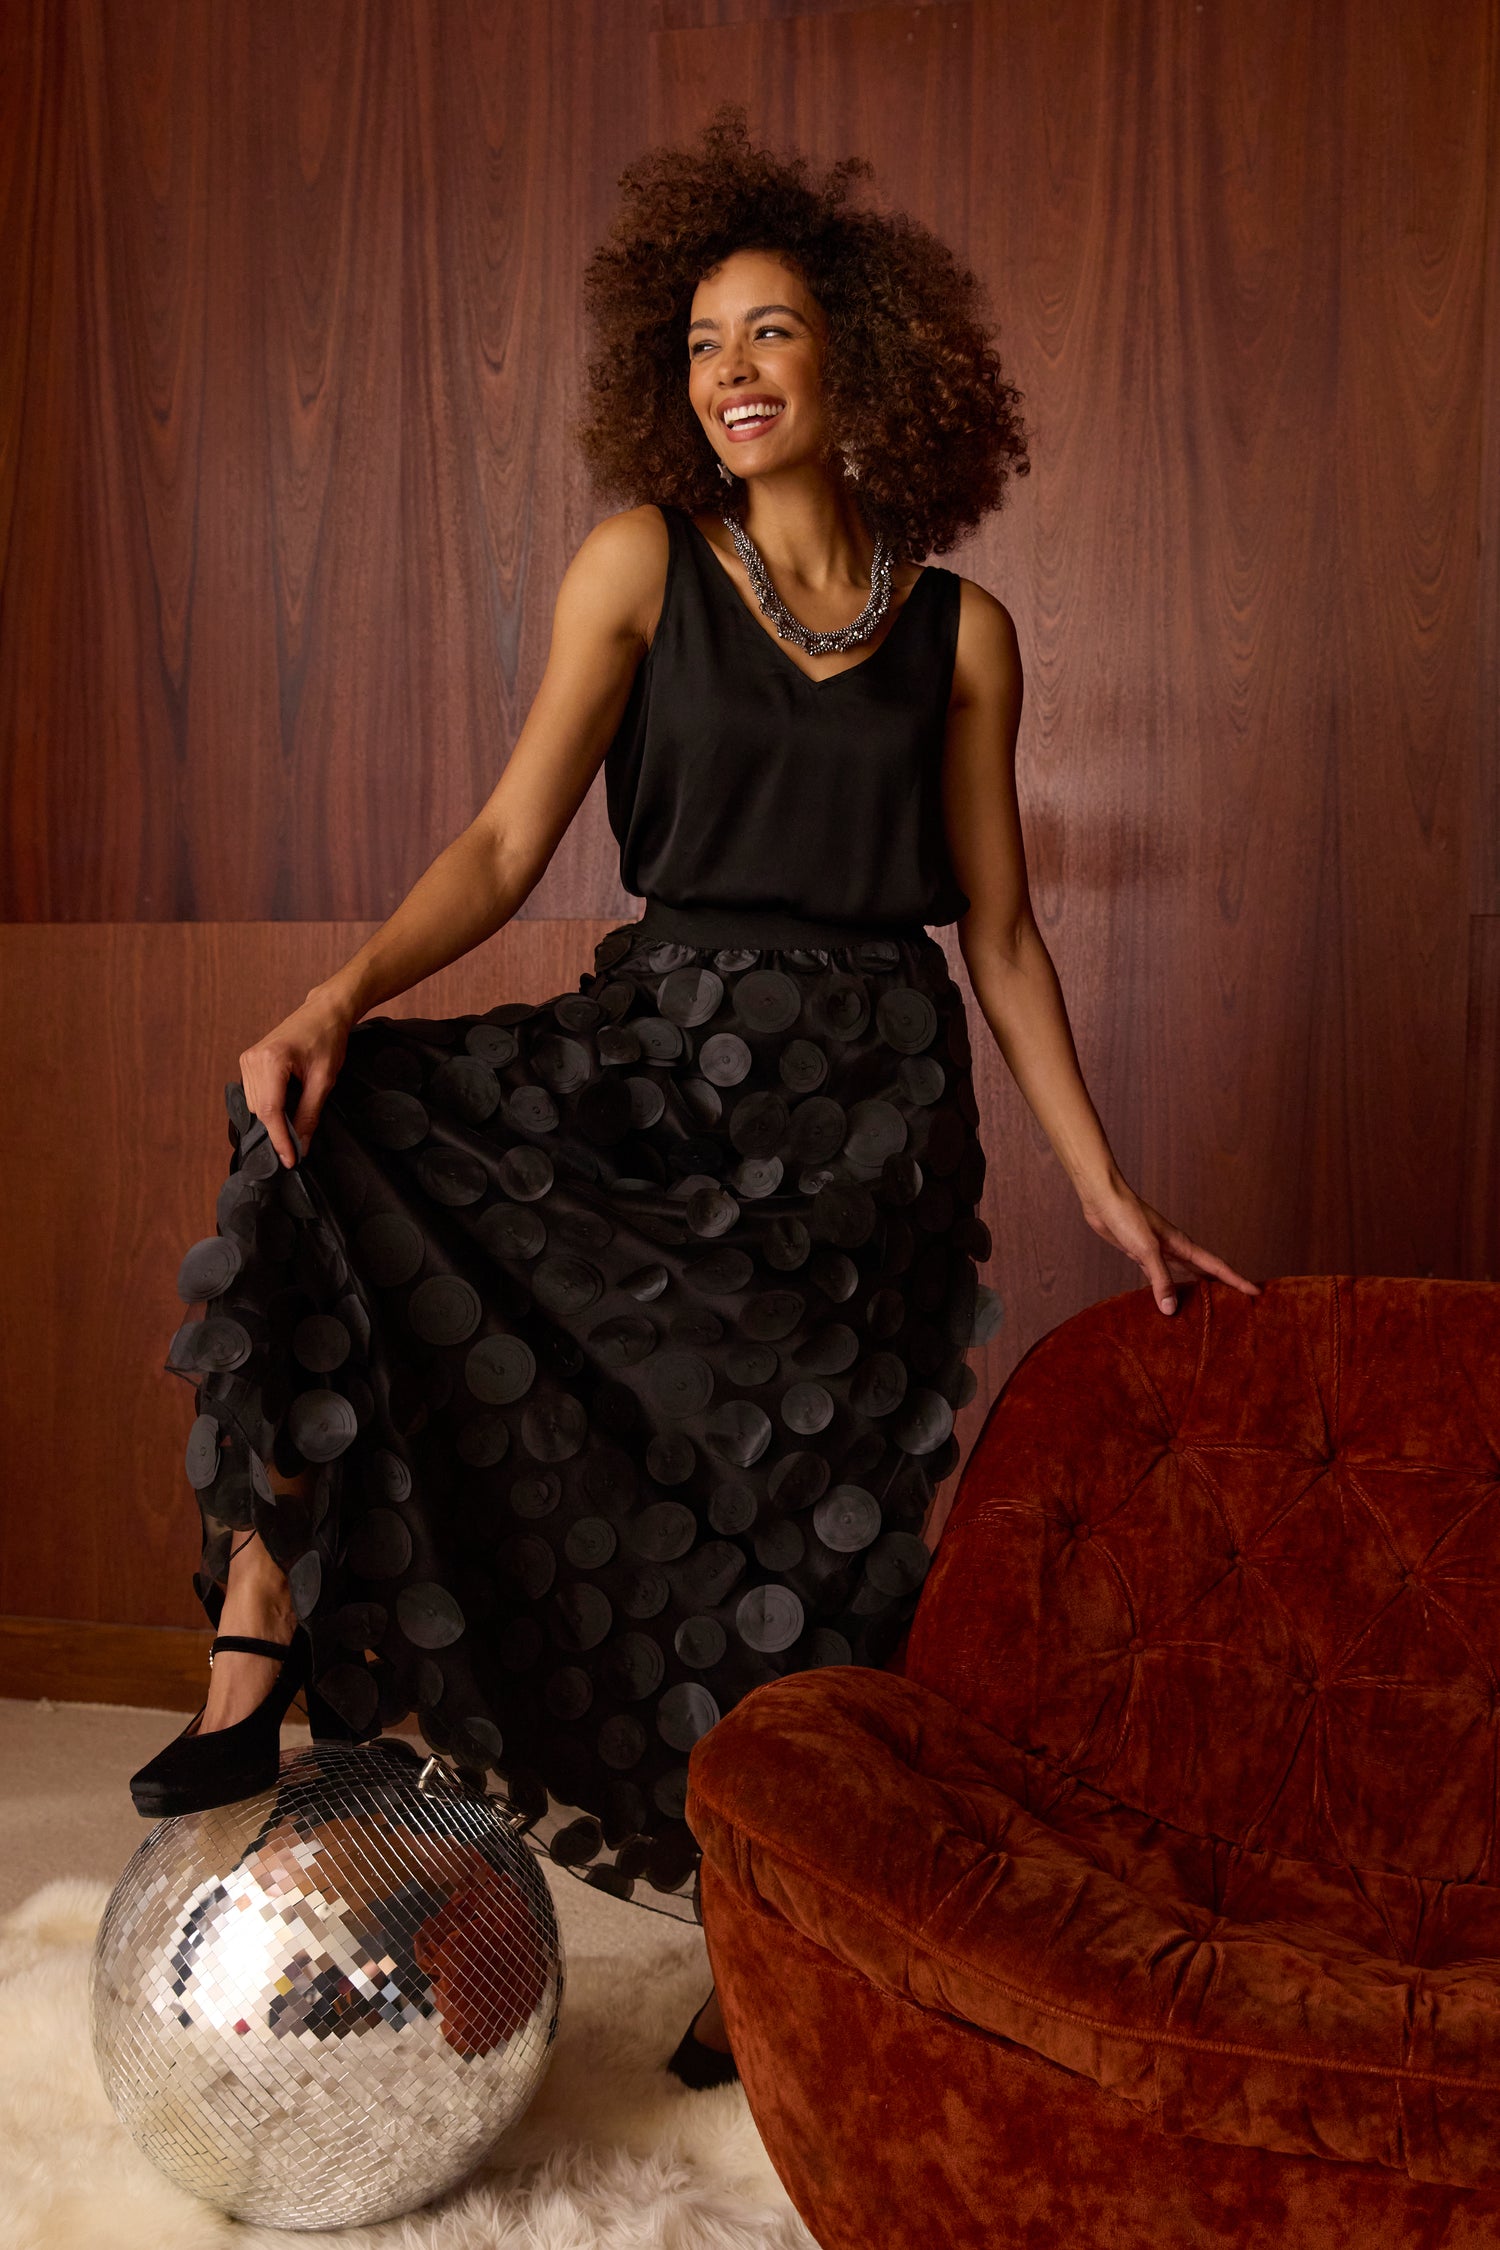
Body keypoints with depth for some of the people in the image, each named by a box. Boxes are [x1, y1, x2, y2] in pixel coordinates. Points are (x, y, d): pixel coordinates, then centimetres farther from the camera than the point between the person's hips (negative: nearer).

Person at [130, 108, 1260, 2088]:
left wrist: (1105, 1182, 5)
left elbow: (999, 930, 8)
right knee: (329, 1127, -23)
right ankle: (259, 1645, -21)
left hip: (874, 1103, 0)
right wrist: (341, 998, -19)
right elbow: (510, 840, -3)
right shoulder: (643, 565, 3)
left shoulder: (961, 630, 5)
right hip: (660, 1049, 0)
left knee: (808, 1530, 3)